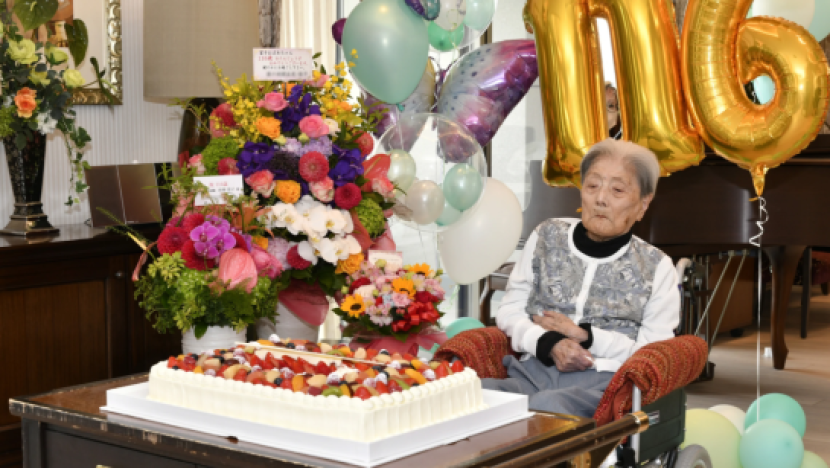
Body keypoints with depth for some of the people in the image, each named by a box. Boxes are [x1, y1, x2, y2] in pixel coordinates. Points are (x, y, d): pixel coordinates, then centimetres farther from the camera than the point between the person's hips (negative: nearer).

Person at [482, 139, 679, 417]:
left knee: (547, 404, -41)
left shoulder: (656, 267, 12)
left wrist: (584, 336, -4)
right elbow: (509, 311, 15)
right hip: (535, 370, 3)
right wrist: (549, 344, -6)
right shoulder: (546, 238, 19)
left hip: (605, 381, -2)